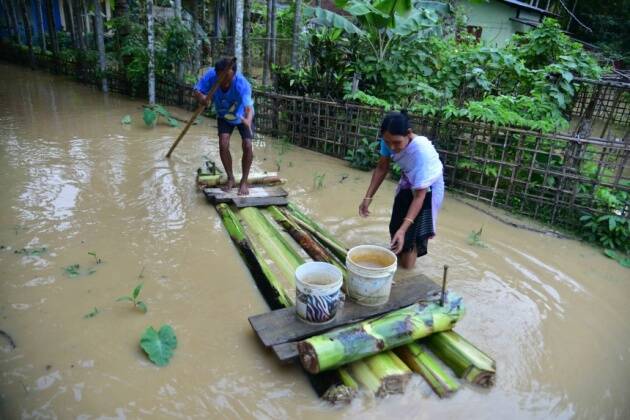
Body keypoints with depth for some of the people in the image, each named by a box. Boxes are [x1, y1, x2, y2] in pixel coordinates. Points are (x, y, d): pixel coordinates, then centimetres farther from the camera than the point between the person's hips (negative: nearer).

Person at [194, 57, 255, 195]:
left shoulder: (242, 84, -40)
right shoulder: (210, 75, -30)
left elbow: (249, 107, -53)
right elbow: (196, 91, -19)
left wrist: (248, 121, -74)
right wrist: (202, 97, -43)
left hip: (242, 116, -2)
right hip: (224, 116, 2)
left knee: (247, 146, -15)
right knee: (223, 145, -13)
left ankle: (244, 181, 4)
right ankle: (230, 178, 8)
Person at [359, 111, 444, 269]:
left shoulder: (422, 151, -41)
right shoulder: (389, 141, -25)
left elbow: (420, 195, -37)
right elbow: (382, 168, -7)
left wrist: (403, 229, -44)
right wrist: (368, 197, -12)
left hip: (427, 189, -5)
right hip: (407, 184, 5)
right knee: (395, 227, 19)